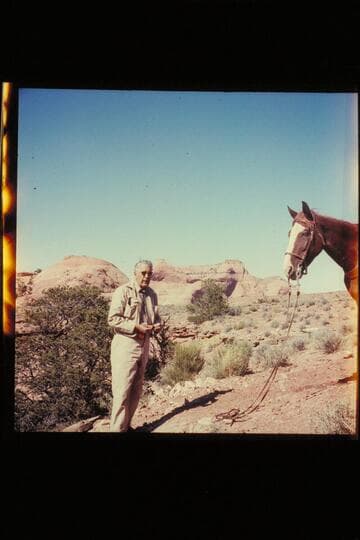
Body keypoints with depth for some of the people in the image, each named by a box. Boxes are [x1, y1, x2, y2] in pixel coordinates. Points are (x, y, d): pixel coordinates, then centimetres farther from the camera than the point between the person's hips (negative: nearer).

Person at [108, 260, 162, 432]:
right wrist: (136, 327, -21)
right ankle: (117, 428, 5)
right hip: (125, 346, -7)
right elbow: (113, 319, -16)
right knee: (122, 391, -5)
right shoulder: (123, 291, -10)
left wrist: (157, 325, 0)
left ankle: (126, 425, 28)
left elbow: (156, 317, 23)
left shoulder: (152, 294, 12)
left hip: (143, 346, 8)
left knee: (136, 391, 15)